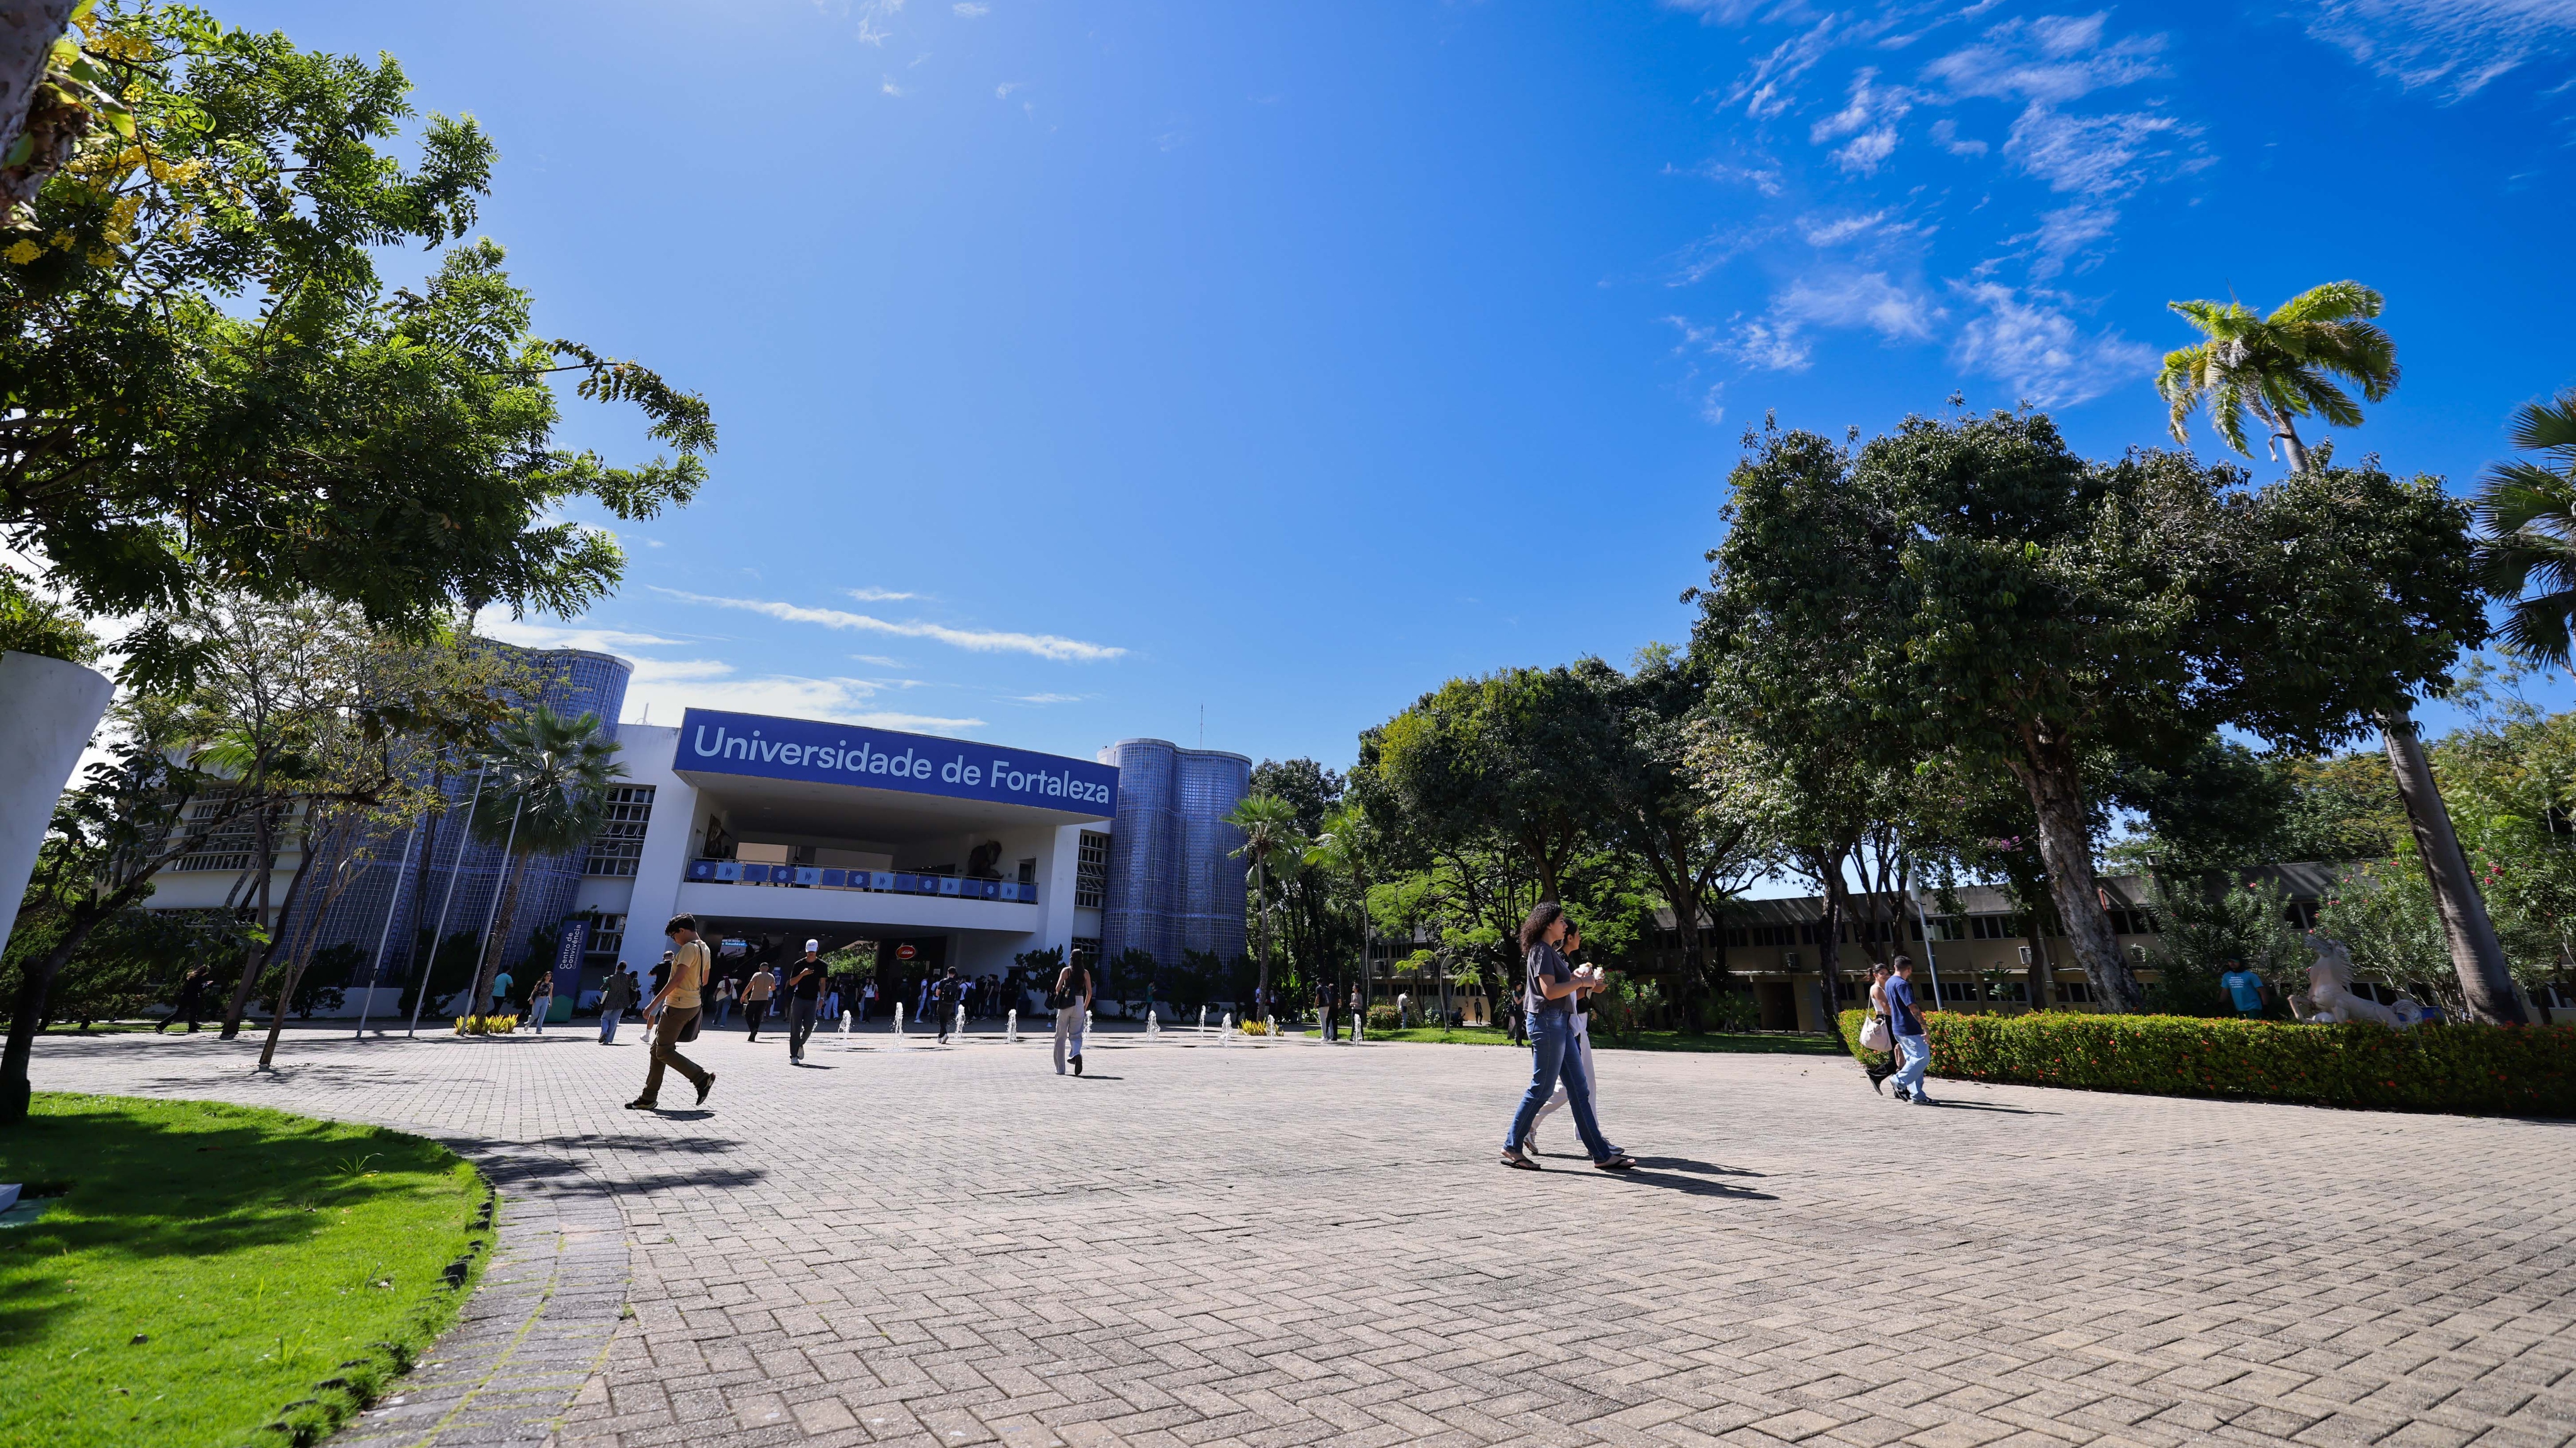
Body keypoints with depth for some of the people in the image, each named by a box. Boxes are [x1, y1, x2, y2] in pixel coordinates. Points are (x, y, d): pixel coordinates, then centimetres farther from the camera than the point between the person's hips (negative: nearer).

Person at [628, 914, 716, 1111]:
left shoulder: (688, 948, -15)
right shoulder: (704, 948, 14)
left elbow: (677, 979, -23)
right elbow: (704, 981, 20)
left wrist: (653, 1004, -22)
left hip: (678, 1006, -10)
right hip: (692, 1005, 10)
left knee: (664, 1052, -4)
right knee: (658, 1049, 14)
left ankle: (702, 1078, -6)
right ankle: (649, 1098, 16)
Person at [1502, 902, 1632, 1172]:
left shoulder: (1552, 952, 20)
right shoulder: (1541, 950, -11)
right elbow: (1549, 991, -21)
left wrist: (1584, 980, 6)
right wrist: (1581, 981, -12)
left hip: (1561, 1023, 10)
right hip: (1547, 1021, -10)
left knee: (1579, 1088, 8)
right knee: (1542, 1087, -4)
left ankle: (1601, 1154, 11)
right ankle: (1512, 1147, 6)